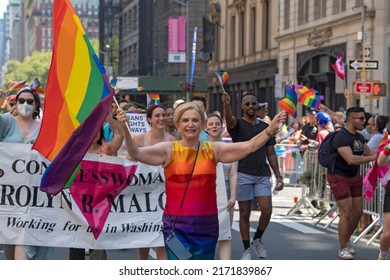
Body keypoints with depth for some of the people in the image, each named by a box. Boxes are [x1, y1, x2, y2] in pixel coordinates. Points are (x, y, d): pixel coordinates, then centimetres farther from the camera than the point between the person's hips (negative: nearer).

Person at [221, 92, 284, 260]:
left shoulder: (265, 127, 12)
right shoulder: (237, 125, 0)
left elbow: (271, 154, 14)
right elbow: (229, 119, -26)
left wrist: (278, 176, 7)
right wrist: (227, 106, -48)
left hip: (262, 175, 3)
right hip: (243, 175, -3)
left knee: (267, 210, -9)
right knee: (244, 213, 2)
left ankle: (258, 239, 17)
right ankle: (247, 250, 11)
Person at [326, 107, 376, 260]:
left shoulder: (359, 137, 8)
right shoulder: (341, 137, -22)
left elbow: (368, 152, 19)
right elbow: (351, 159, -31)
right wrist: (374, 158, -30)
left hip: (354, 177, 9)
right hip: (339, 177, -9)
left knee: (357, 212, 10)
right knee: (346, 213, -8)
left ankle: (346, 241, 29)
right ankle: (343, 249, 4)